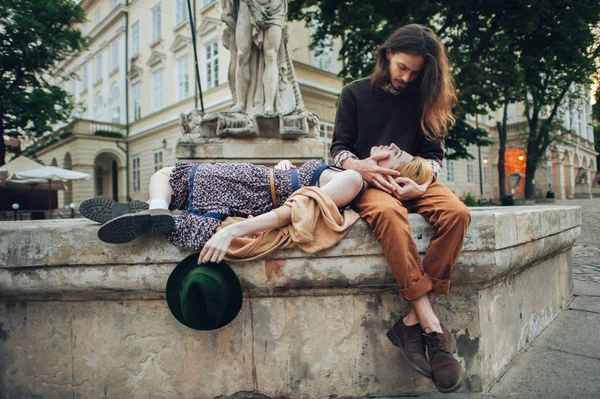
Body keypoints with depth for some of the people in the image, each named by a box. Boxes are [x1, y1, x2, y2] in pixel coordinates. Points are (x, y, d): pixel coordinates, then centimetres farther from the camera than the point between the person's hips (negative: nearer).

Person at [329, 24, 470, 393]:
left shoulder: (423, 99, 14)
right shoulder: (356, 93, 8)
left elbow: (433, 152, 8)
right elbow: (339, 147, 4)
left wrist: (422, 183, -15)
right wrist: (357, 164, -20)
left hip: (415, 180, 3)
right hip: (369, 182, -3)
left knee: (457, 213, -30)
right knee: (388, 212, -40)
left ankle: (412, 322, -30)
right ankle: (431, 325, -38)